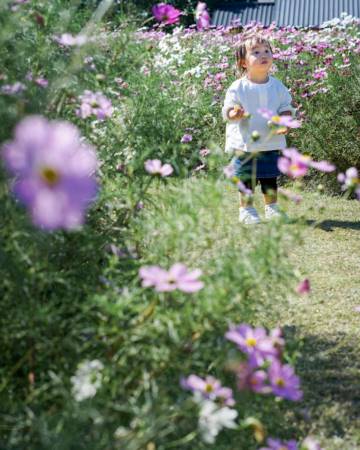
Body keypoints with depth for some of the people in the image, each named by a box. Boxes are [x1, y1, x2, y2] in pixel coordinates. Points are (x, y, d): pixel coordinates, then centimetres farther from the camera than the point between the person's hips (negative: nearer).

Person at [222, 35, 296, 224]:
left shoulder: (277, 86, 1)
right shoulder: (238, 88, -10)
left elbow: (286, 107, 6)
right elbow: (227, 109, -10)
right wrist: (234, 113, -33)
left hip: (271, 143, 3)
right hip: (244, 144, -3)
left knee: (270, 178, 13)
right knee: (246, 179, 3)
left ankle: (272, 208, 28)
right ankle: (246, 210, 17)